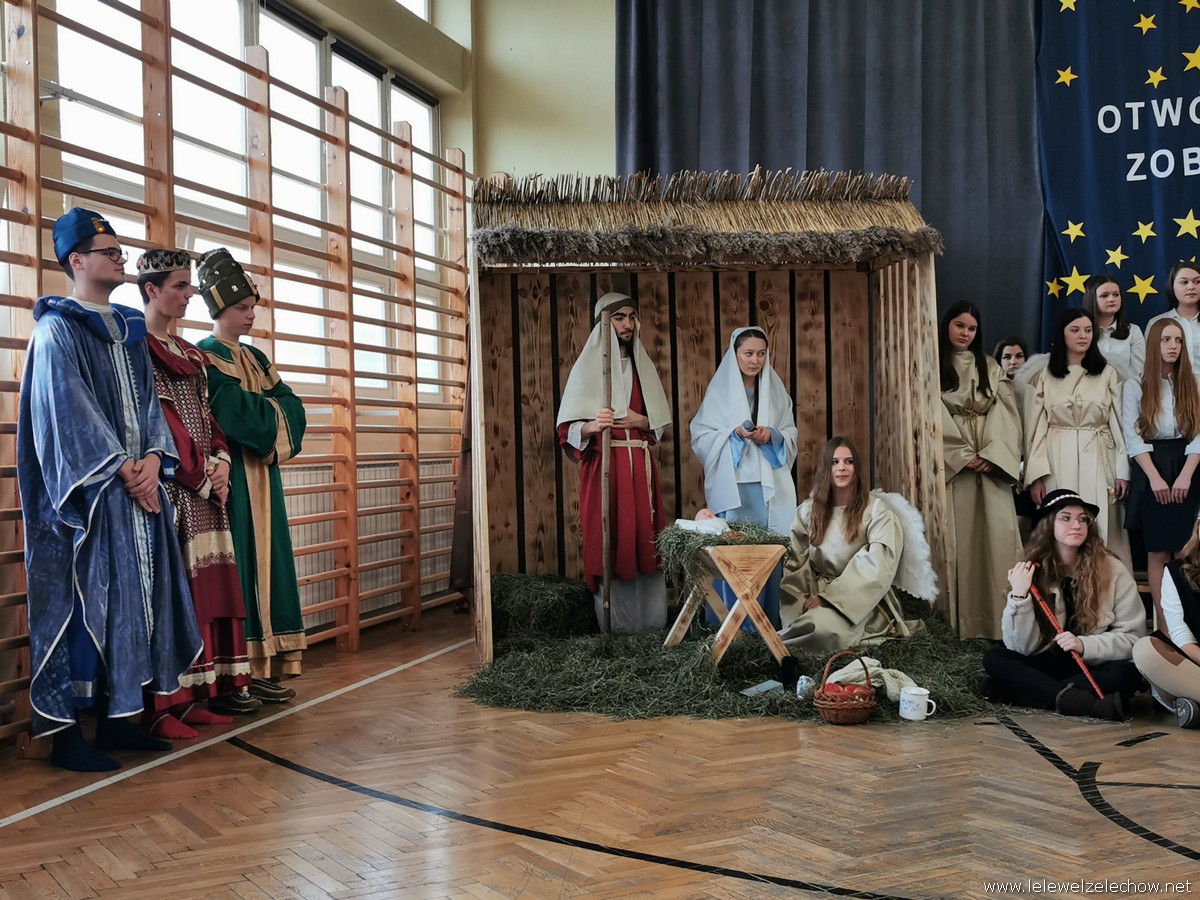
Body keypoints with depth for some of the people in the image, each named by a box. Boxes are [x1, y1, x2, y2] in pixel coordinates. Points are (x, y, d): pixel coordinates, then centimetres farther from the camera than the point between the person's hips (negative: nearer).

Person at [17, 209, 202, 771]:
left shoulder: (130, 331, 17)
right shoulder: (57, 330, -5)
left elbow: (148, 402, 13)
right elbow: (68, 413, -13)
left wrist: (153, 458, -5)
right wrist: (123, 470, -16)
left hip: (137, 486, 7)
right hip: (85, 494, -7)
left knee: (131, 599, 8)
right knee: (81, 601, -6)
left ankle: (115, 718, 16)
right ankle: (65, 733, 1)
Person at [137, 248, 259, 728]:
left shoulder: (191, 354, 20)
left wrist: (220, 461, 0)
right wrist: (201, 472, -12)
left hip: (205, 485, 8)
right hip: (167, 484, -8)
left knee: (207, 583, 6)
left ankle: (194, 693, 11)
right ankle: (162, 705, -6)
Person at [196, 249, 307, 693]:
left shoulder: (254, 357, 18)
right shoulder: (207, 359, -6)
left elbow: (292, 407, 8)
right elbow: (240, 415, -19)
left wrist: (264, 412, -10)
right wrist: (272, 411, -4)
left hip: (261, 473, 8)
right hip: (233, 475, -8)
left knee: (267, 561, 6)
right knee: (241, 564, -9)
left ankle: (264, 665, 10)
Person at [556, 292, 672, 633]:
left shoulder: (643, 366, 15)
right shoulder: (588, 366, 1)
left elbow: (661, 422, 18)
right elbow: (568, 429, -5)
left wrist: (642, 422, -3)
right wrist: (592, 426, -26)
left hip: (641, 465, 4)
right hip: (604, 465, -4)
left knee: (644, 542, 2)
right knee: (611, 541, -6)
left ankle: (651, 623, 9)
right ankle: (615, 626, 2)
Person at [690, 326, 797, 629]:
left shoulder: (775, 389, 12)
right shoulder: (720, 390, 3)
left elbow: (791, 435, 12)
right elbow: (701, 436, 0)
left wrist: (771, 435, -9)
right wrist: (735, 433, -14)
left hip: (769, 484, 3)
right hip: (732, 484, -3)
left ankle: (769, 621, 9)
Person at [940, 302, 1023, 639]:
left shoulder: (991, 368, 16)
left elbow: (1006, 415, 6)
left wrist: (991, 454, -9)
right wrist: (963, 456, -11)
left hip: (991, 462, 3)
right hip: (952, 464, -3)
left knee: (997, 532, -5)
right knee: (958, 536, -5)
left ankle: (997, 618, -1)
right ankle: (960, 620, -2)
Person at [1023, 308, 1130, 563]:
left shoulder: (1108, 374, 7)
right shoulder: (1042, 378, 5)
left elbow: (1120, 425, 4)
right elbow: (1035, 430, 2)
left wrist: (1123, 471, -3)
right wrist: (1036, 476, -6)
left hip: (1098, 462, 0)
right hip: (1057, 465, 0)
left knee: (1100, 531, 0)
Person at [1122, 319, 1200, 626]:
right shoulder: (1135, 386, 4)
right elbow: (1133, 436, -2)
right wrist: (1155, 477, -13)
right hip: (1150, 475, -1)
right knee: (1158, 551, -2)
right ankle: (1162, 621, 0)